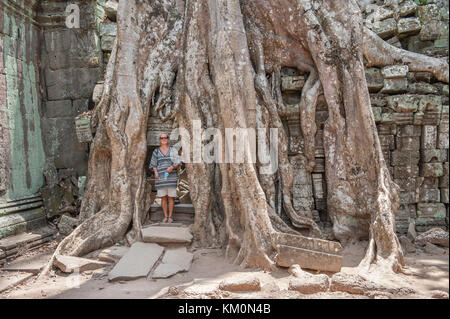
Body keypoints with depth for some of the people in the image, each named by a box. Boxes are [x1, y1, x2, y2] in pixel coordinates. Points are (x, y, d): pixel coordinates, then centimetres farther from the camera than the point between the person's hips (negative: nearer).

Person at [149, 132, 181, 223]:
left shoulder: (173, 150, 7)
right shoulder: (156, 151, 10)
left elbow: (178, 162, 4)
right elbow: (153, 164, 11)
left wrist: (172, 167, -15)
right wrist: (155, 172, -6)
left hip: (171, 177, -1)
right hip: (161, 177, 1)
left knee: (171, 197, 0)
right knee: (163, 197, 3)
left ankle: (170, 216, 8)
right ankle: (165, 216, 12)